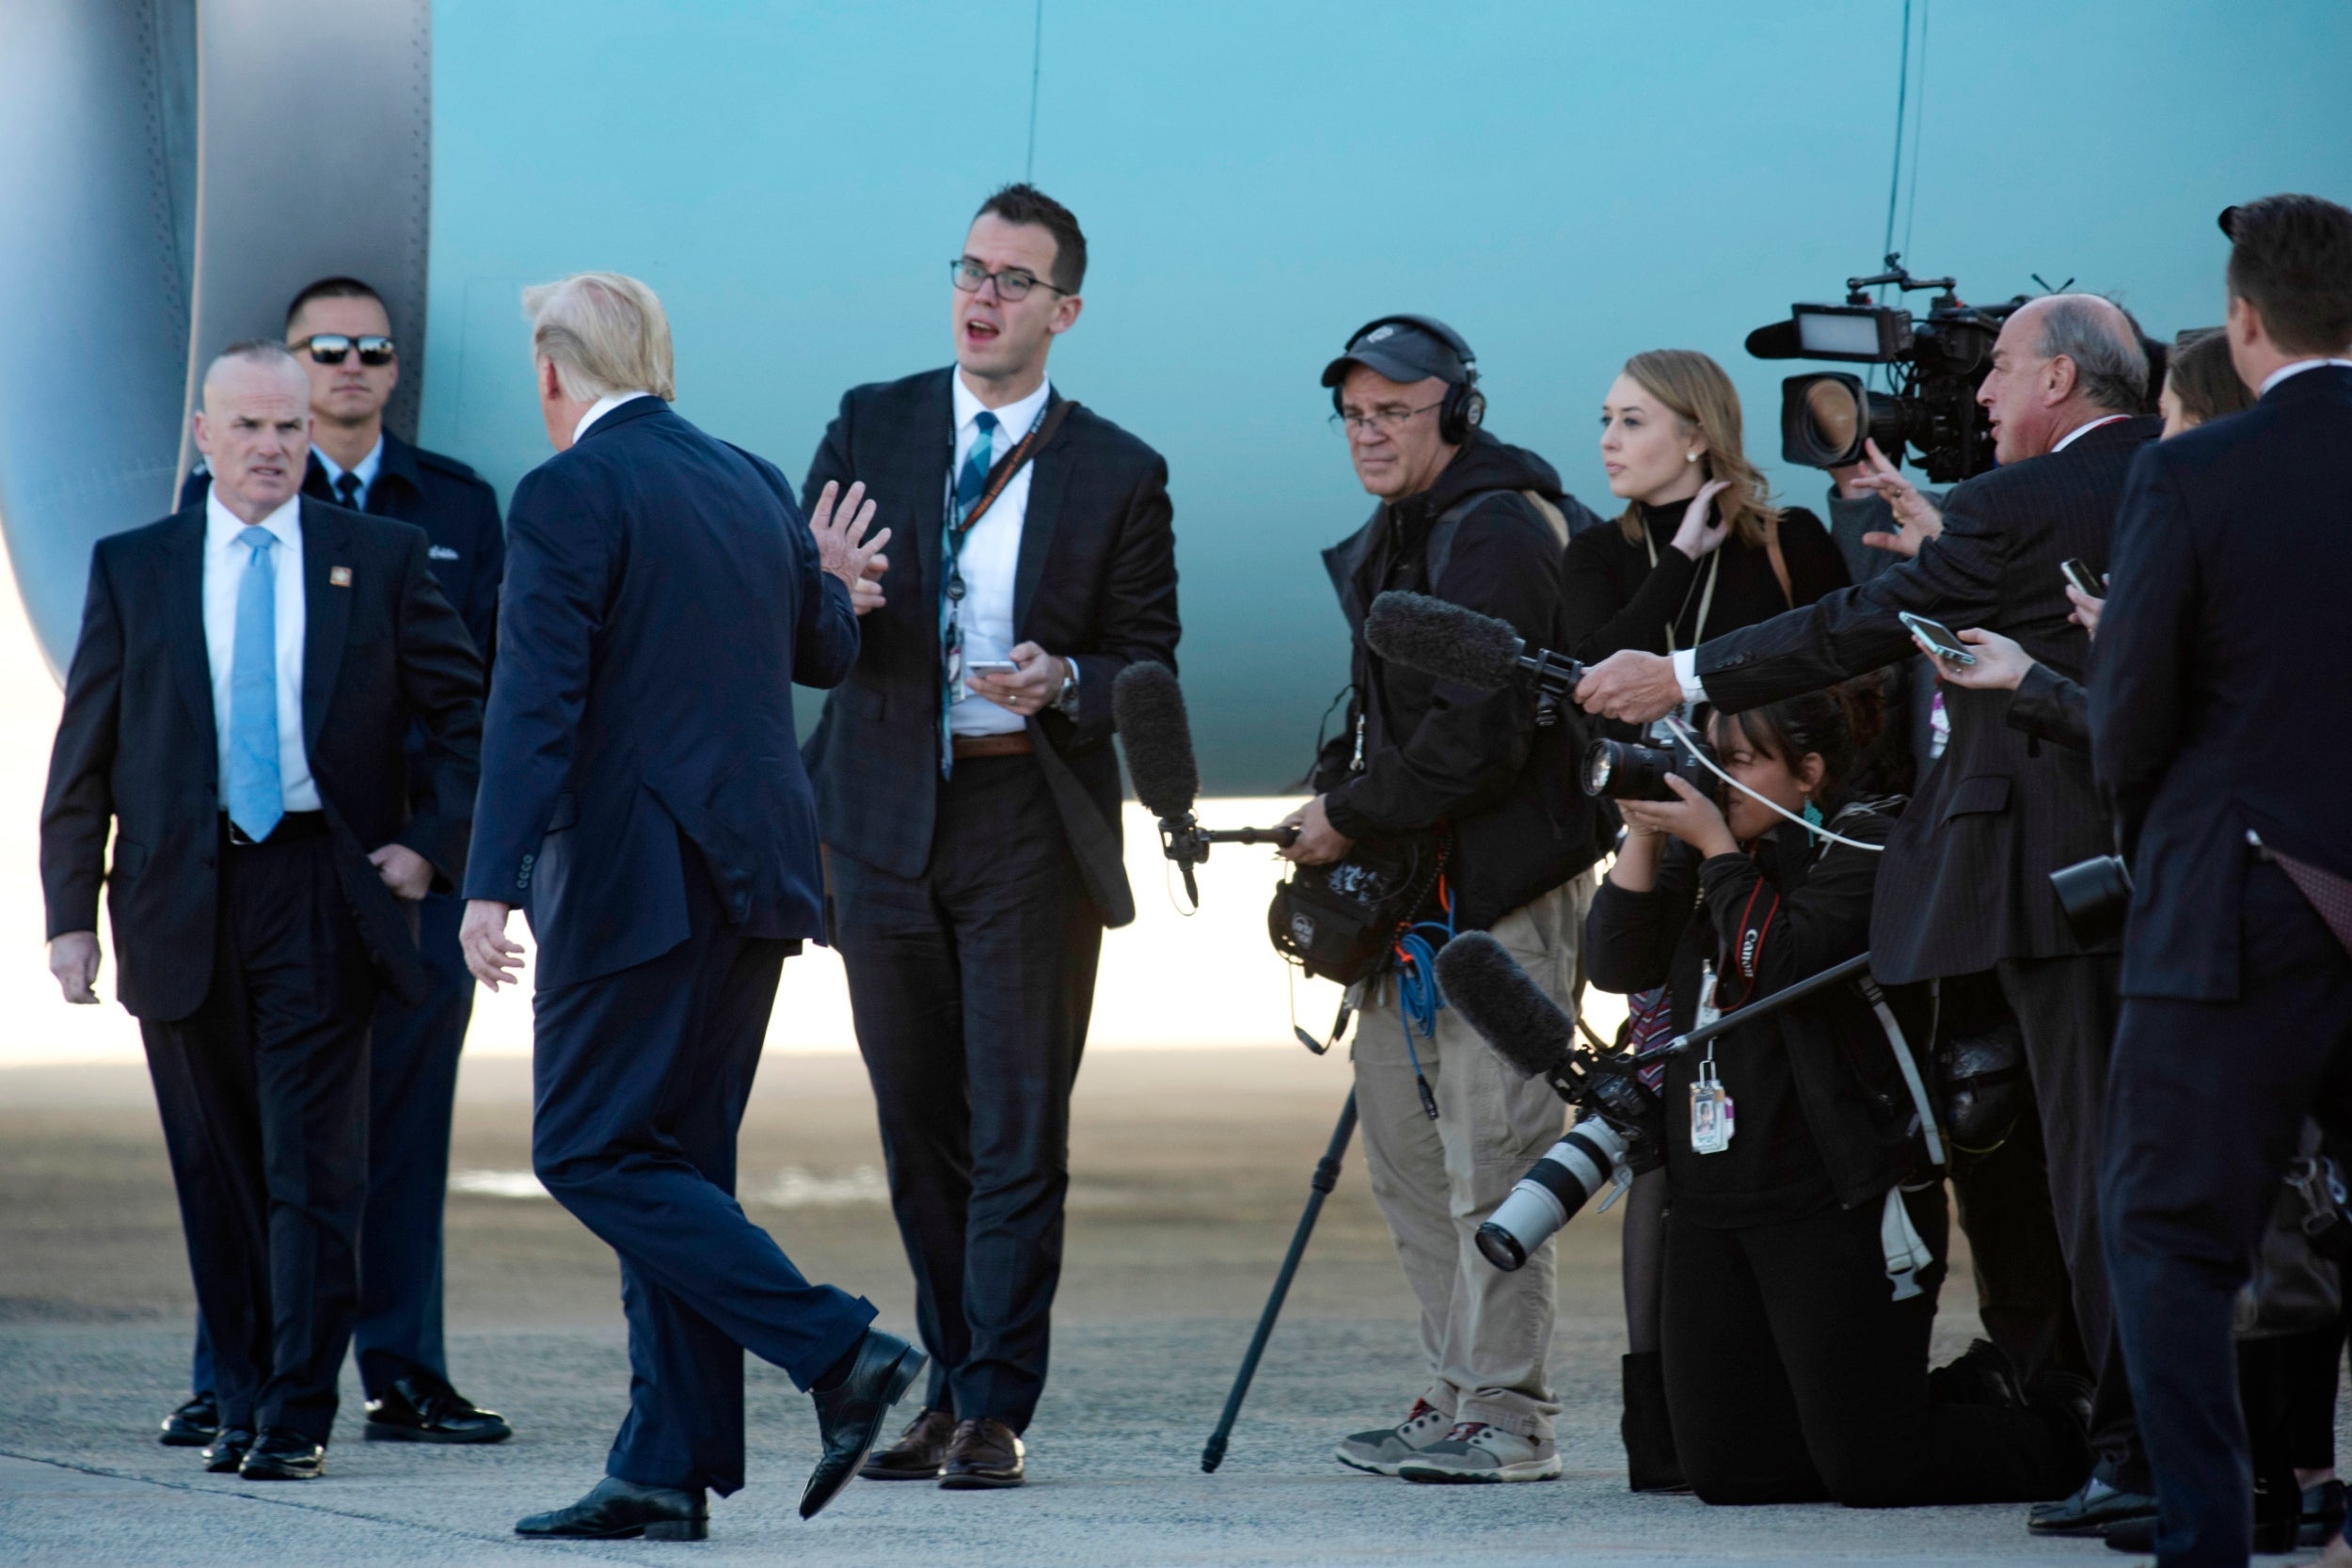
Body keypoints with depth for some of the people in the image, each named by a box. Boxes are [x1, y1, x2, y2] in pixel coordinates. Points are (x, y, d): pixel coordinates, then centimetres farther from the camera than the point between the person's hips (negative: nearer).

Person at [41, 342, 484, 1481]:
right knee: (215, 1168, 7)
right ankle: (240, 1400, 17)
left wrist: (433, 843, -3)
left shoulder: (381, 561, 6)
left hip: (322, 887, -2)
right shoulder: (133, 570, 8)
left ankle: (298, 1417, -6)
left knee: (312, 1166, -8)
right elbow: (83, 756, 7)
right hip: (181, 900, 2)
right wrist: (71, 914, 1)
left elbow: (467, 713, 10)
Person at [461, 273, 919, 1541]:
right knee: (677, 1164, 11)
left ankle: (839, 1353, -14)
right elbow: (825, 651, 26)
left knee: (590, 1155, -4)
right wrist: (827, 582, 47)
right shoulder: (751, 484, 12)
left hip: (636, 878, -8)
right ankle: (666, 1471, 8)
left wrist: (493, 885, -22)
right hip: (755, 867, 8)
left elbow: (534, 703, -19)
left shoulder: (566, 497, -10)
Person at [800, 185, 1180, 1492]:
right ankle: (952, 1383, 20)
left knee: (1020, 1127, -5)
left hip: (1033, 823, -2)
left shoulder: (1119, 474, 3)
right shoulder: (873, 426, 8)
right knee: (919, 1124, 10)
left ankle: (996, 1412, -3)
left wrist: (1063, 683, -17)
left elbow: (1152, 670, 3)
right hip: (888, 815, 3)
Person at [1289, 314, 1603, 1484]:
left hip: (1500, 889, -11)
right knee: (1404, 1148, 14)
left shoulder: (1496, 532, -14)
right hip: (1410, 893, 11)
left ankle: (1503, 1420, -8)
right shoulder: (1397, 533, 18)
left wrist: (1354, 818, -13)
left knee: (1490, 1156, -10)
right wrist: (1334, 789, 7)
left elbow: (1480, 733, -21)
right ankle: (1458, 1394, 21)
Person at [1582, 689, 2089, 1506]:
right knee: (1724, 1467, 4)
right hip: (1712, 1200, 8)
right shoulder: (1697, 851, 14)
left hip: (1840, 1202, -8)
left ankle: (2066, 1432, 18)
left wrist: (1718, 849, -15)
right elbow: (1616, 963, 4)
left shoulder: (1862, 846, -8)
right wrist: (1644, 832, -3)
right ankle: (1969, 1403, 23)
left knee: (1866, 1468, -11)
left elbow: (1779, 965, -21)